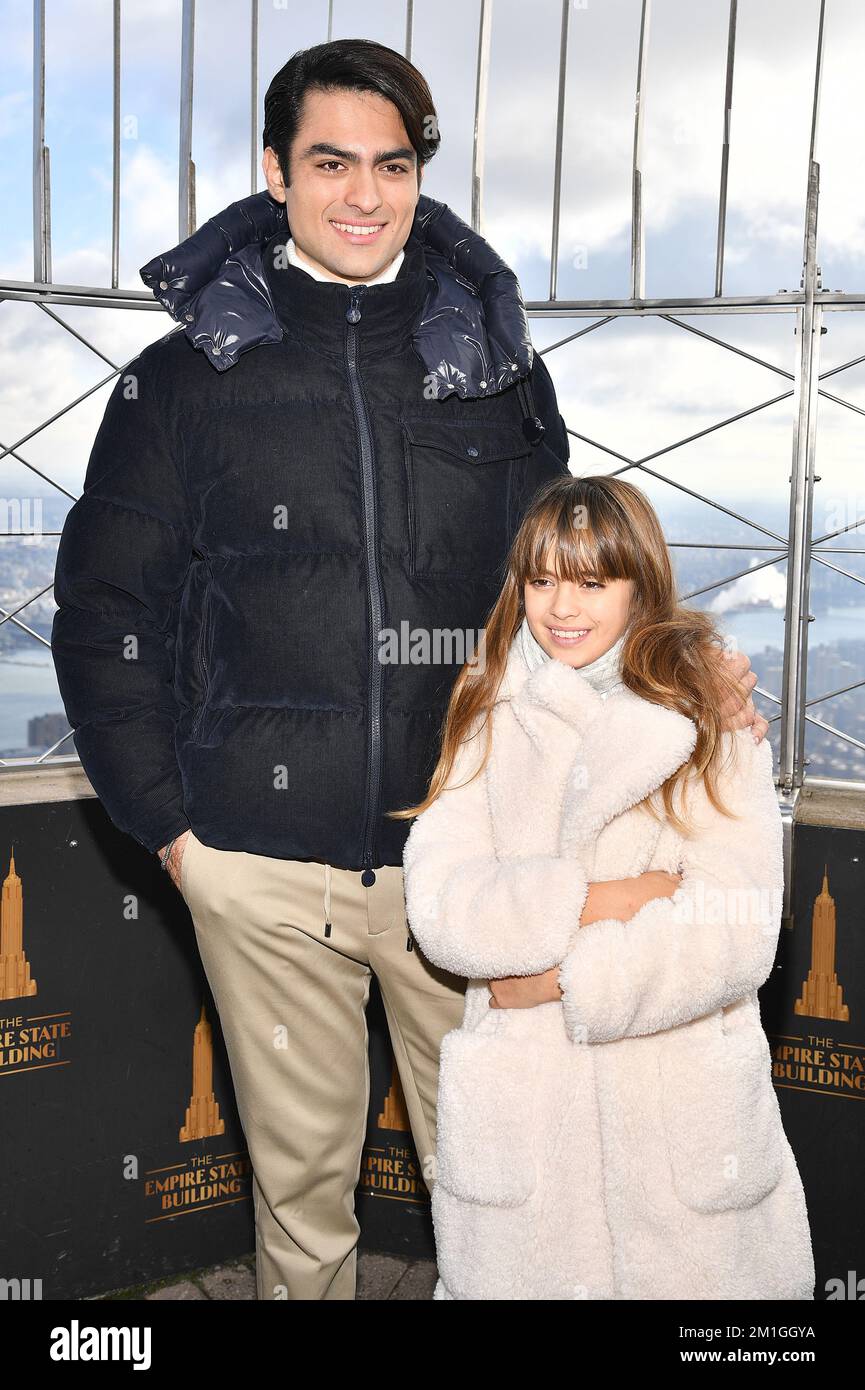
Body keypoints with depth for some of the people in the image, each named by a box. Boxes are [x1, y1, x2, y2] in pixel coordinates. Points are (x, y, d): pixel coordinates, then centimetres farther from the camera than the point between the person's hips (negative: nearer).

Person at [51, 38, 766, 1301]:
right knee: (301, 1167, 15)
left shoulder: (498, 368, 7)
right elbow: (105, 614, 3)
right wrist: (168, 821, -2)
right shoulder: (188, 380, 2)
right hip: (264, 861, 0)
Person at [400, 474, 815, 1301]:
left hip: (684, 1114, -1)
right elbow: (439, 907, -9)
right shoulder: (487, 724, 4)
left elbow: (736, 936, -12)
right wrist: (595, 900, -19)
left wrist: (560, 980, -13)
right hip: (518, 1117, 1)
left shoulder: (714, 729, -2)